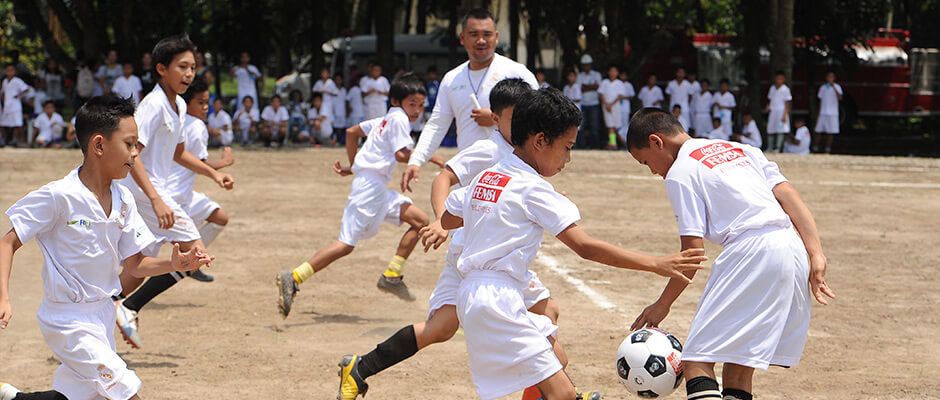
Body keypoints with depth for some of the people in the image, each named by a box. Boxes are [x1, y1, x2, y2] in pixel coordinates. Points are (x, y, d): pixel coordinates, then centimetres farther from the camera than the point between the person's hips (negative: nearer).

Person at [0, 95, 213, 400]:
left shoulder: (123, 199, 1)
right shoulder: (59, 197, -18)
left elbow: (133, 265, 6)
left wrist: (173, 265, -12)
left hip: (103, 316, 7)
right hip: (69, 321, -7)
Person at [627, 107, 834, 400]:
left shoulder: (680, 173, 4)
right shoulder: (740, 149, 25)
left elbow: (693, 252, -2)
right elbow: (790, 197, 13)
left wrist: (662, 305, 9)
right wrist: (816, 256, 7)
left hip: (751, 254, -8)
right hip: (794, 251, 8)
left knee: (696, 361, -8)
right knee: (738, 362, 16)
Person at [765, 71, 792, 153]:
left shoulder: (785, 89, -6)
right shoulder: (772, 88, 11)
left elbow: (787, 104, -6)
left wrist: (784, 115, -13)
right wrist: (767, 107, -2)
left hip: (781, 112, -5)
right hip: (773, 112, 6)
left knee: (780, 130, -9)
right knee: (770, 130, 6)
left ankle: (777, 148, -8)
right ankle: (769, 148, 14)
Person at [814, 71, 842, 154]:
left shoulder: (837, 87, -1)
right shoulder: (822, 88, 11)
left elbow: (840, 98, -18)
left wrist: (833, 87, -24)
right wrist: (818, 114, 13)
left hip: (832, 113, -3)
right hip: (823, 113, 3)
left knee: (831, 132, -2)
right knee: (819, 131, 0)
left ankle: (827, 150, 4)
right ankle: (815, 149, 5)